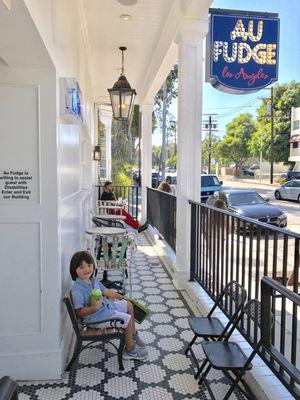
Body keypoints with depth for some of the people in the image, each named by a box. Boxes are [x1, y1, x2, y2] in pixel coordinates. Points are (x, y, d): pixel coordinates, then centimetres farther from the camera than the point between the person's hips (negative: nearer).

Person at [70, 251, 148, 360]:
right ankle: (130, 350, 10)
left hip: (106, 305, 9)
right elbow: (79, 312, -25)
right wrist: (94, 308, -36)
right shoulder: (77, 289, -27)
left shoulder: (94, 280, 0)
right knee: (127, 319, -11)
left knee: (128, 305, 17)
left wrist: (119, 296, 13)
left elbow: (105, 291, 14)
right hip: (95, 317, -9)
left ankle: (133, 335, 35)